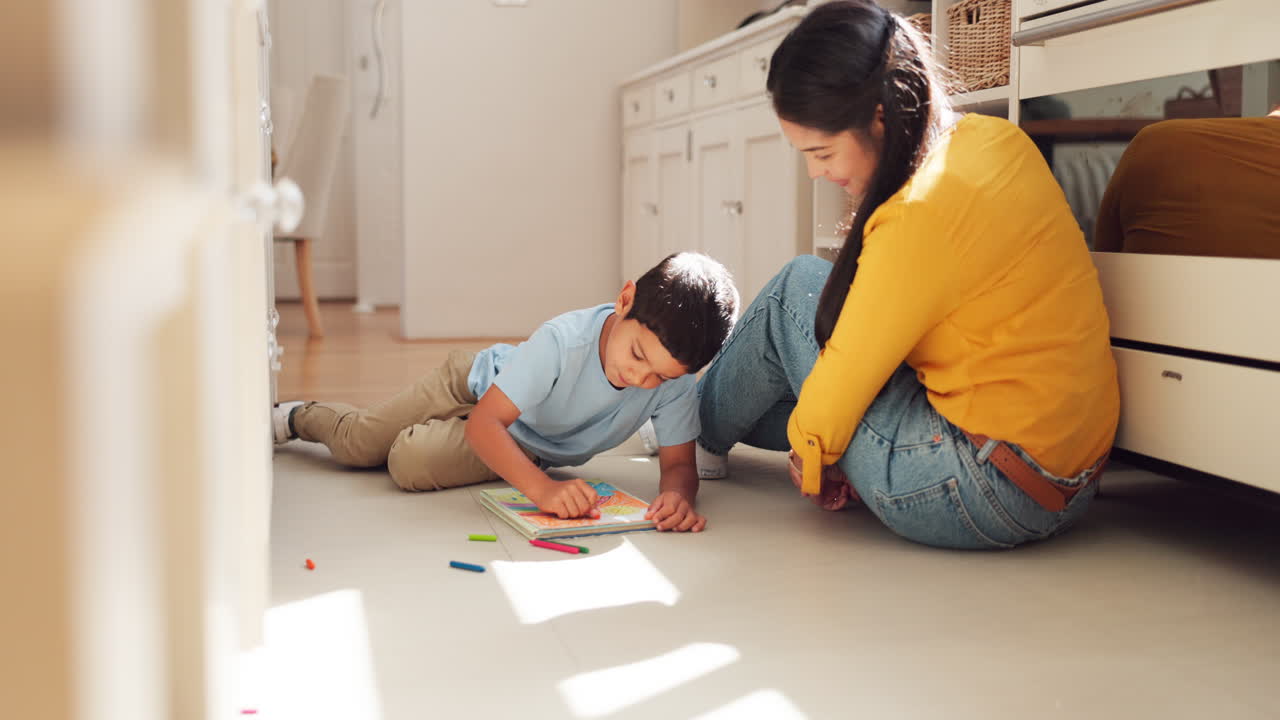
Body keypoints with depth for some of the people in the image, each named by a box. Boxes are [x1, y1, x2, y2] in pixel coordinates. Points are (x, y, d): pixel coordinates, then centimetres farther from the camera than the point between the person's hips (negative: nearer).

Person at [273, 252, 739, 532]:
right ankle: (298, 416, 46)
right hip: (479, 383, -2)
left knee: (412, 463, -14)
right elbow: (483, 424, -42)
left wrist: (677, 493, -52)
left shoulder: (676, 383, -32)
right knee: (356, 444, 9)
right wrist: (540, 487, -58)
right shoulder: (564, 342, -43)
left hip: (527, 446, 2)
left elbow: (679, 464, -27)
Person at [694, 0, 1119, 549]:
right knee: (831, 296, 24)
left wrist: (807, 462, 6)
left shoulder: (920, 216, -25)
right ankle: (713, 423, 47)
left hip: (987, 496, -9)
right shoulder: (995, 139, 1)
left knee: (797, 290, 5)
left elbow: (843, 381, -14)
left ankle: (701, 434, 30)